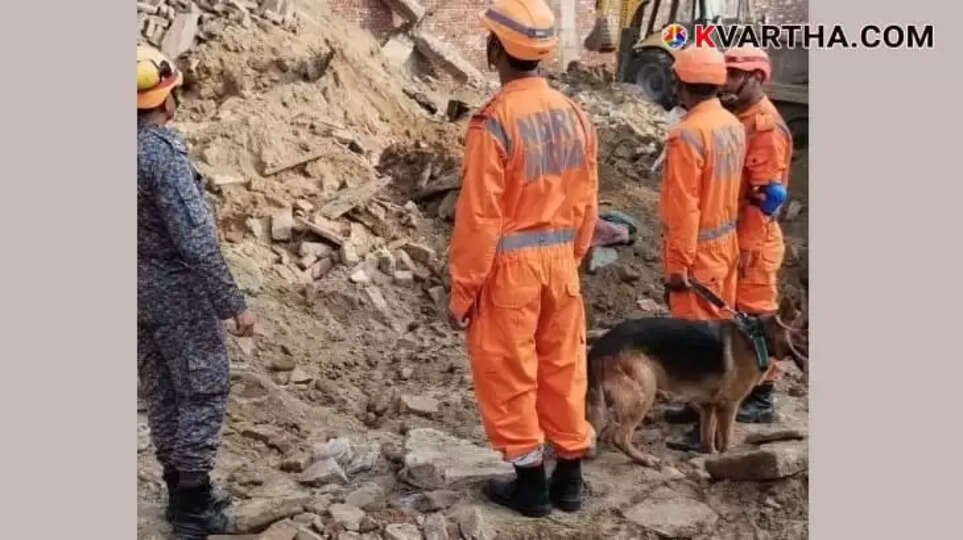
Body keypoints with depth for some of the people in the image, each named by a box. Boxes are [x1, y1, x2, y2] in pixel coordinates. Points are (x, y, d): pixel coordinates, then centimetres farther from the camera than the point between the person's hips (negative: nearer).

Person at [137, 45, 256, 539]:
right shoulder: (163, 153, -23)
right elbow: (197, 241, -26)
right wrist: (233, 304, -20)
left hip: (140, 292, 8)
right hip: (178, 293, -8)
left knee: (161, 393, 16)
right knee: (203, 392, 5)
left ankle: (180, 492, 28)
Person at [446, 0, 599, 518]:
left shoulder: (494, 121, -18)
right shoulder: (574, 115, 2)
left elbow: (479, 218, -17)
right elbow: (586, 203, 9)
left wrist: (461, 291, -8)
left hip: (508, 267, -6)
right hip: (558, 261, 7)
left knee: (508, 376, 8)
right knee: (562, 368, 15)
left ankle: (530, 484, 18)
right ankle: (568, 478, 26)